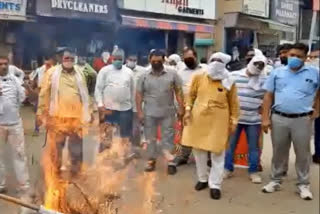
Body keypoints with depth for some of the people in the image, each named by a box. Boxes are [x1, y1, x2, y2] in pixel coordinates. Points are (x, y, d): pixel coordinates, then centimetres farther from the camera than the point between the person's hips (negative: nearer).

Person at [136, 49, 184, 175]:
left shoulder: (172, 74, -1)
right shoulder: (144, 76, 2)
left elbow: (178, 92, 0)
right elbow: (139, 94, 3)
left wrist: (181, 108, -6)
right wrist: (139, 112, -3)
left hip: (168, 112, -1)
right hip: (149, 113, 1)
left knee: (168, 137, 4)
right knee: (150, 138, 9)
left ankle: (170, 162, 10)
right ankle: (151, 161, 20)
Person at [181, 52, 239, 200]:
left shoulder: (229, 83, -4)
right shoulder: (198, 78, 0)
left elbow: (234, 104, 3)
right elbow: (191, 95, 11)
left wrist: (233, 122, 1)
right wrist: (188, 109, 1)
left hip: (218, 122, -2)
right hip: (198, 119, 2)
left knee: (218, 154, 1)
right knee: (198, 150, 12)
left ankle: (215, 185, 12)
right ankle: (202, 179, 31)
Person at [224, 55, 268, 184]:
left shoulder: (265, 80, -1)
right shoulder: (234, 75, 1)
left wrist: (262, 108, -6)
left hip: (254, 119, 0)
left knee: (254, 147, 8)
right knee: (230, 144, 8)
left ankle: (254, 172, 20)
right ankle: (227, 169, 21)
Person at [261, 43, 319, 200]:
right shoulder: (277, 72, 5)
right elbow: (268, 96, 4)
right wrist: (265, 118, -2)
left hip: (303, 120, -1)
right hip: (279, 118, 1)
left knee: (303, 153, 8)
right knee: (278, 152, 12)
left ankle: (303, 184, 20)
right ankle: (275, 181, 25)